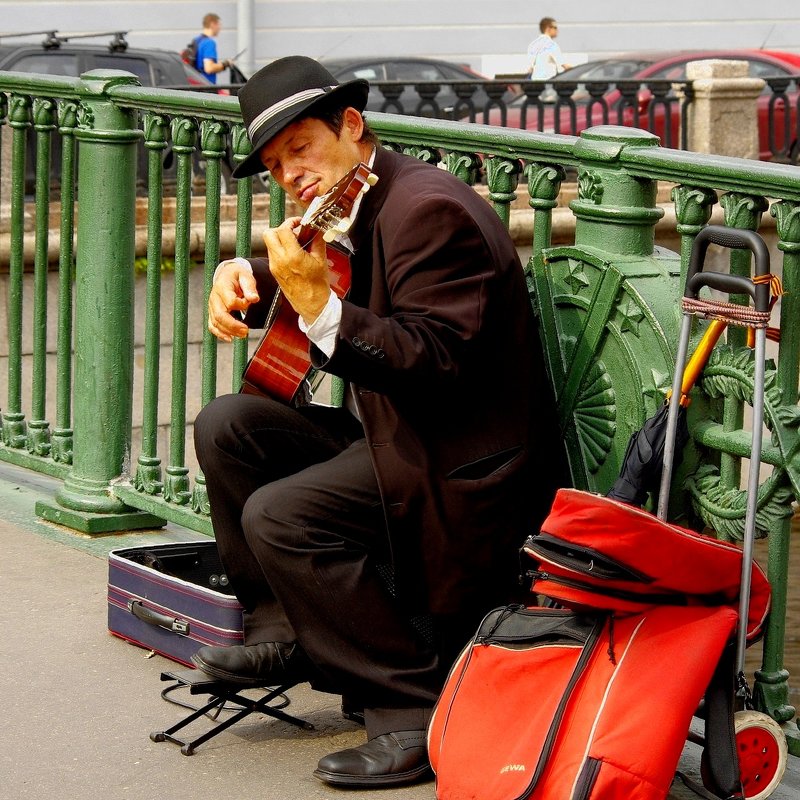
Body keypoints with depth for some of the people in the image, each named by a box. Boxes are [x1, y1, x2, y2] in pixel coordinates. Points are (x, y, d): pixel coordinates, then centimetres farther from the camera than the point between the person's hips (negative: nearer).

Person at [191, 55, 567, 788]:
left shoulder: (428, 210, -20)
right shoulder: (350, 206, 10)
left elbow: (437, 362, -28)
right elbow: (289, 289, 26)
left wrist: (321, 309, -33)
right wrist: (242, 278, 3)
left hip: (463, 466, -10)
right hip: (393, 436, 10)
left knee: (279, 517, -24)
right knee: (226, 427, 6)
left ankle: (419, 712, -17)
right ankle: (282, 631, 11)